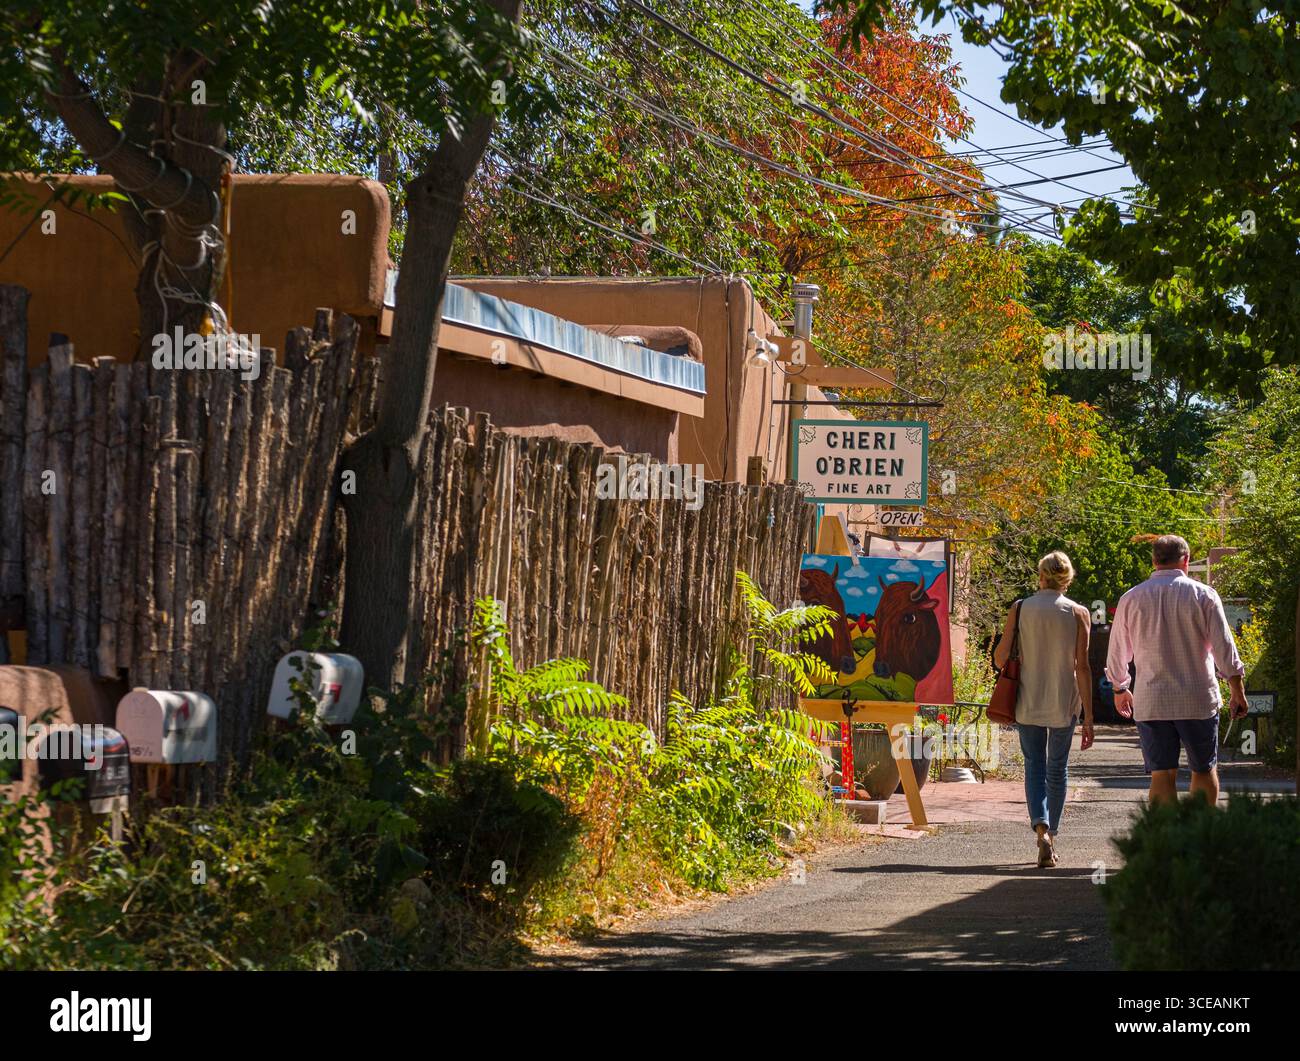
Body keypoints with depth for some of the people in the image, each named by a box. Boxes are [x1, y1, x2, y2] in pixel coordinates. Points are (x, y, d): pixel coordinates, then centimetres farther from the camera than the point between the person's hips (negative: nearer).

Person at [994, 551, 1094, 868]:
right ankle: (1051, 835, 22)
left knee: (1034, 766, 5)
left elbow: (1000, 659, -5)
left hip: (1028, 702, 0)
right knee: (1058, 769, 15)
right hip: (1063, 703, 0)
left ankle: (1042, 829, -19)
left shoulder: (1019, 609, -2)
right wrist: (1088, 717, -3)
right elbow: (1082, 667, -6)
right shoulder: (1078, 613, -4)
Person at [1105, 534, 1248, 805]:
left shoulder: (1131, 599, 4)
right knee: (1204, 770, 12)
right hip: (1198, 701, -1)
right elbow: (1225, 649, -3)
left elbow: (1117, 654, 12)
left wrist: (1120, 690, 28)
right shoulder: (1203, 595, -2)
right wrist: (1238, 693, 6)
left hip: (1150, 702, 1)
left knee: (1162, 775, 1)